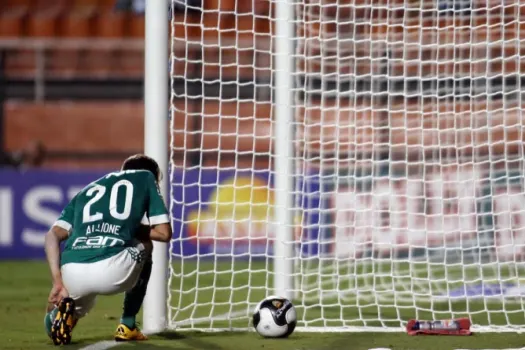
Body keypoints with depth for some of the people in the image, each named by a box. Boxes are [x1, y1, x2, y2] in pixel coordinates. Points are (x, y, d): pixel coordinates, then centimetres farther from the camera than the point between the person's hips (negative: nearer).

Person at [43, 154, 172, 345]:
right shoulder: (146, 177, 24)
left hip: (72, 275, 3)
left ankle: (59, 313, 2)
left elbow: (53, 235, 16)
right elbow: (164, 233, 16)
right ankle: (127, 325, 26)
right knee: (144, 245, 34)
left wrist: (57, 283, 11)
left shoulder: (88, 190, 31)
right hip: (113, 271, -3)